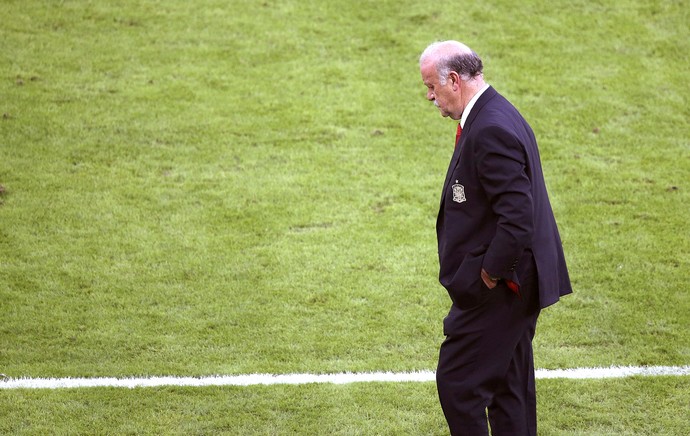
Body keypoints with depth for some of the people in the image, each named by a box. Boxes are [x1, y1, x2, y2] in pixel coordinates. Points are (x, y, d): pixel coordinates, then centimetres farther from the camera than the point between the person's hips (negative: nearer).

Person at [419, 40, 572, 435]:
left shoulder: (491, 130, -22)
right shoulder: (496, 115, 11)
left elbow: (517, 215, -28)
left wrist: (490, 274, -18)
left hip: (496, 289, -11)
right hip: (515, 284, 11)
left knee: (457, 383, -4)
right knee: (510, 387, 17)